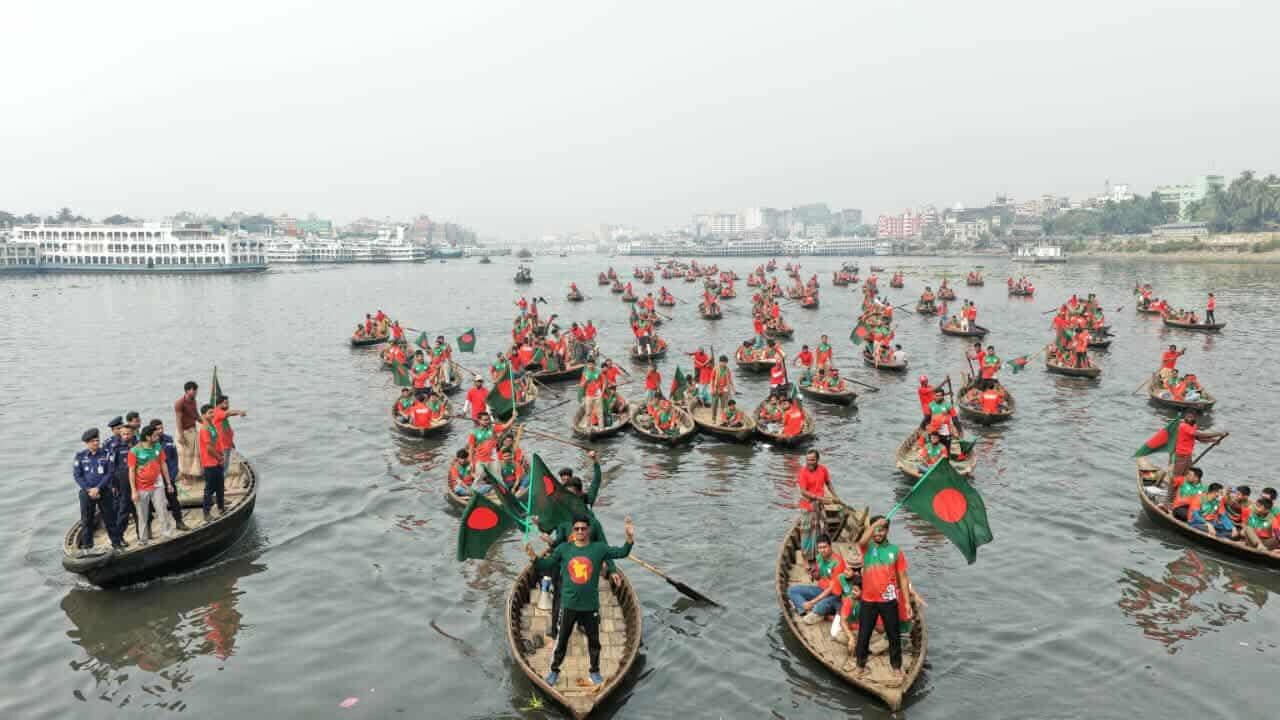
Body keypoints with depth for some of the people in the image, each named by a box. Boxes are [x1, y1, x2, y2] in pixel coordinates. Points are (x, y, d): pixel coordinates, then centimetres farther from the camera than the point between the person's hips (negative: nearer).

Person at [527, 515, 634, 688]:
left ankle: (594, 672, 35)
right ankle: (554, 671, 32)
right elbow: (546, 565, -2)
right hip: (568, 605, 0)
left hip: (591, 606, 0)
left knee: (594, 640, 15)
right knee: (561, 640, 13)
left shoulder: (599, 548, -7)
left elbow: (622, 553, -11)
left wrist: (630, 538, -29)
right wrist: (533, 557, -20)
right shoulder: (563, 548, -5)